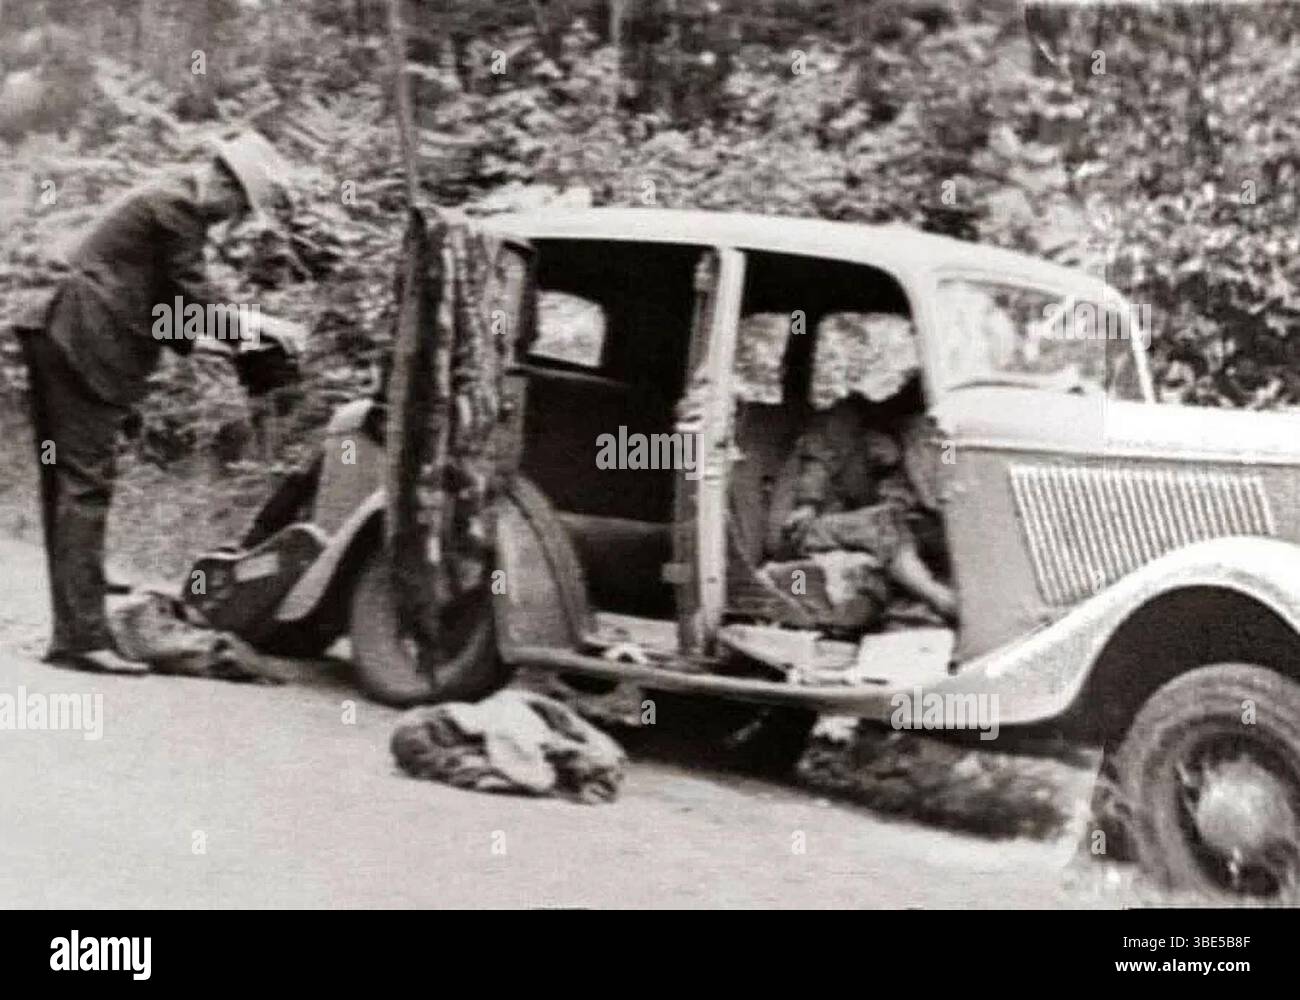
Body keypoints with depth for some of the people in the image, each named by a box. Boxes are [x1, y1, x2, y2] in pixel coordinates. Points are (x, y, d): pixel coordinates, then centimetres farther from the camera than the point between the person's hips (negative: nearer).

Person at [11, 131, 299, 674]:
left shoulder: (167, 198, 22)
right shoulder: (178, 204, -10)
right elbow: (190, 289, -13)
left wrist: (191, 341, 17)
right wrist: (246, 329, -3)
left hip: (61, 341, 11)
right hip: (85, 349, -11)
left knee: (68, 486, 9)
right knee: (85, 486, -12)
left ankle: (72, 630, 13)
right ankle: (82, 635, -13)